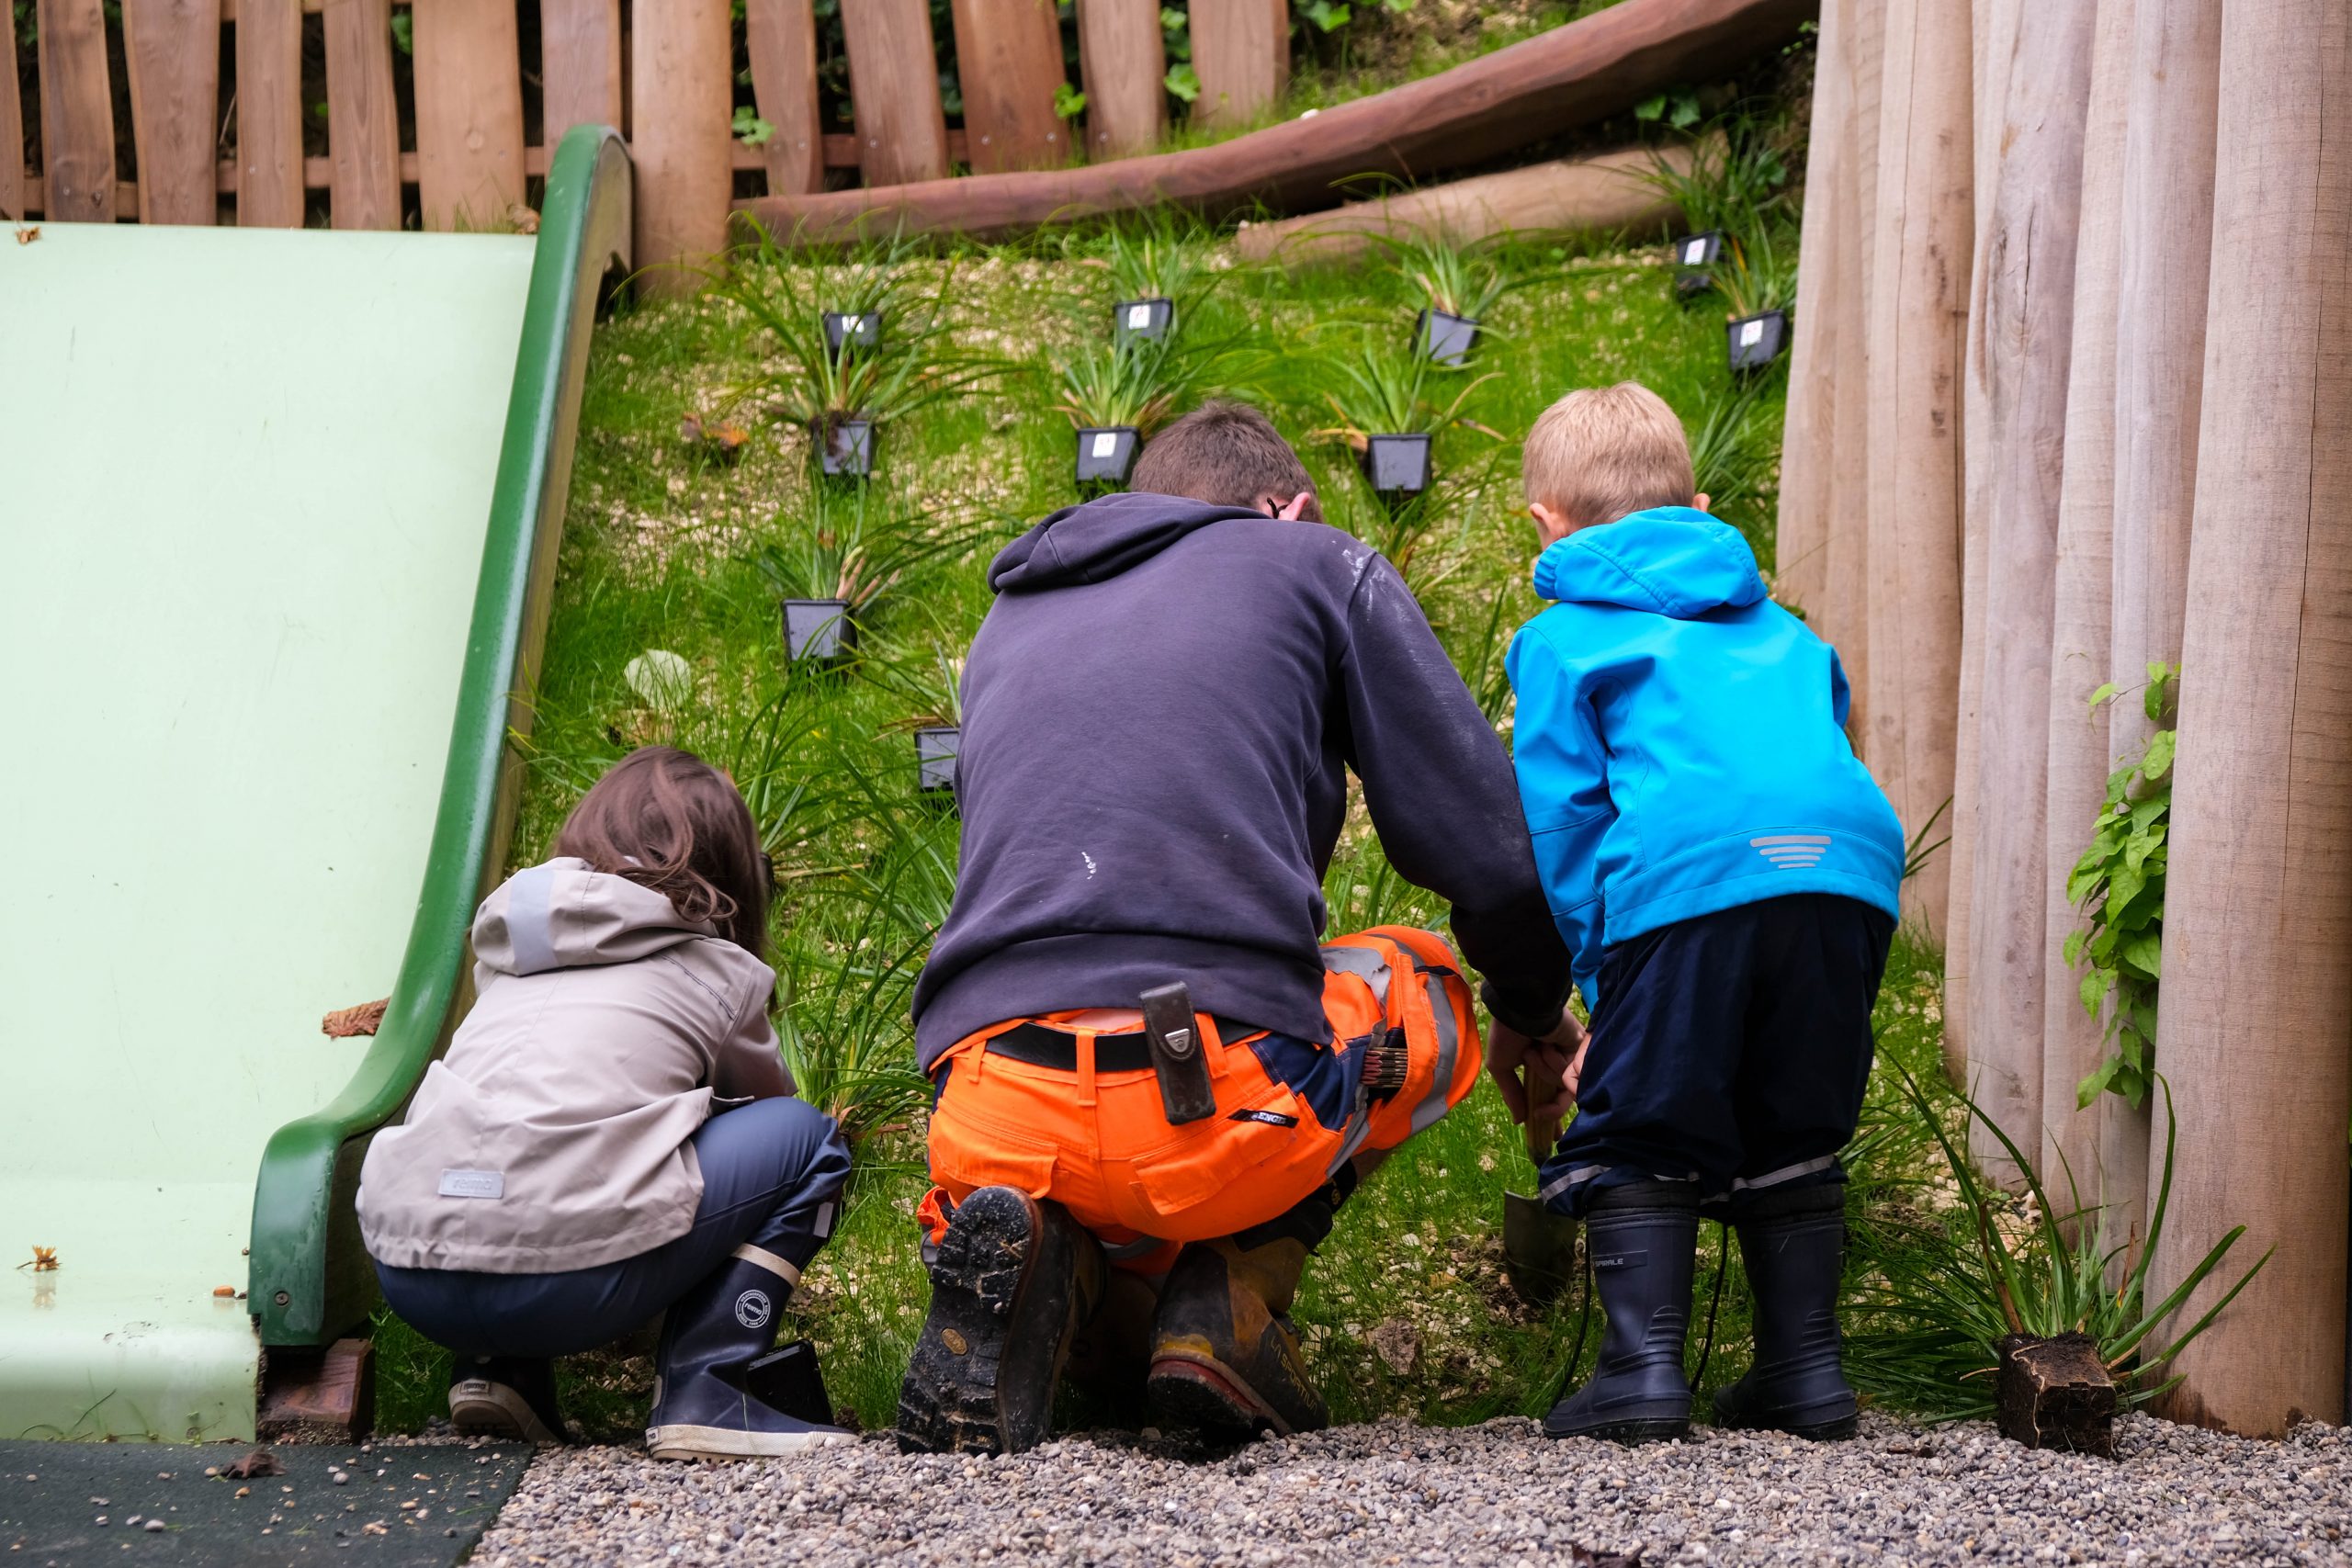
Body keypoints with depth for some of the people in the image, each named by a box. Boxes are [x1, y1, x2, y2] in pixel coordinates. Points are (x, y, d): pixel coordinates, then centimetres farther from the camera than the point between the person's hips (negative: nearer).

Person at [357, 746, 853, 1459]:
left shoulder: (508, 955, 26)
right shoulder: (720, 973, 15)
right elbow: (764, 1097, 33)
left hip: (405, 1276, 6)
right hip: (567, 1284, -5)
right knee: (805, 1137, 14)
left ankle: (497, 1370, 18)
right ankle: (704, 1392, 2)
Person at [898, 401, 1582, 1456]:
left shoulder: (1009, 622, 29)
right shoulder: (1322, 566, 16)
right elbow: (1492, 861, 12)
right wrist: (1541, 1022, 33)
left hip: (988, 1120, 3)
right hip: (1221, 1111, -3)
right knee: (1427, 987, 29)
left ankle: (1040, 1246, 3)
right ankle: (1234, 1294, 7)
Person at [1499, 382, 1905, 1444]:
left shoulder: (1562, 637, 19)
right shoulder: (1782, 630, 34)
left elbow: (1562, 818, 10)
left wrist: (1599, 981, 12)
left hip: (1687, 879, -5)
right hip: (1848, 869, 5)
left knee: (1636, 1137, 7)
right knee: (1793, 1136, 18)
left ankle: (1644, 1367, -3)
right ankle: (1806, 1368, 15)